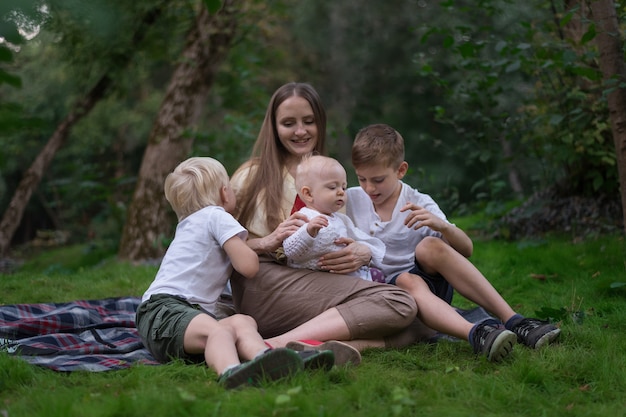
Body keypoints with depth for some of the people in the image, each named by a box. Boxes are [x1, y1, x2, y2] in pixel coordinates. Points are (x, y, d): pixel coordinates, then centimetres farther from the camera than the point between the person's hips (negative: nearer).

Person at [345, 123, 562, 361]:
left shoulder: (418, 204, -1)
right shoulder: (350, 201, 4)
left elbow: (466, 250, -10)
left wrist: (441, 225, -30)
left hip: (433, 282, 1)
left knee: (429, 247, -30)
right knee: (408, 281, -35)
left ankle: (512, 321, -36)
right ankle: (475, 334, -60)